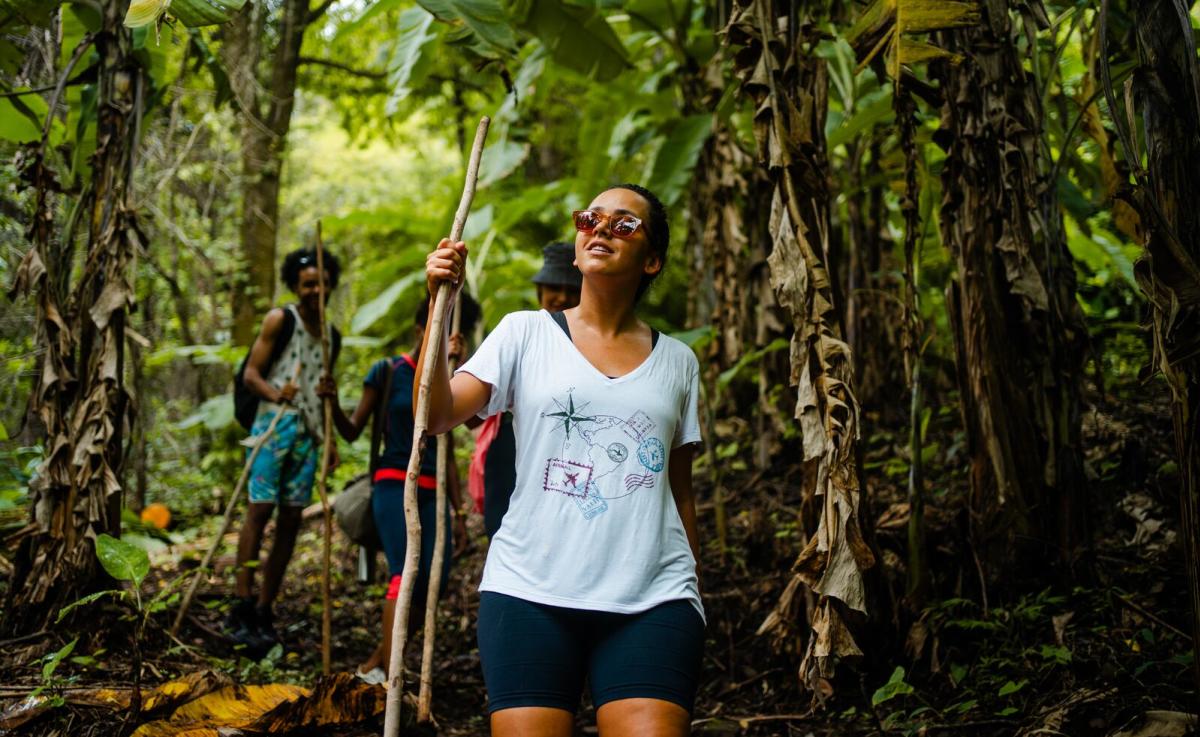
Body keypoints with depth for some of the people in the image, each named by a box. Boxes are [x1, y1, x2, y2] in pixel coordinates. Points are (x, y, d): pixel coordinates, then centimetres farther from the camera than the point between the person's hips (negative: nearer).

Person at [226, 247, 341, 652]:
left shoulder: (332, 336, 18)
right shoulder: (280, 319, 1)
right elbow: (250, 373, -5)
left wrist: (327, 440, 16)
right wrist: (274, 393, -26)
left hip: (307, 432, 6)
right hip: (274, 422, -6)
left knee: (291, 520, 3)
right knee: (260, 508, -14)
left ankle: (265, 610, 8)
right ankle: (242, 607, -13)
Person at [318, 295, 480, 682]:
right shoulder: (387, 371, 3)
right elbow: (352, 431, 4)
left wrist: (458, 512, 14)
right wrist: (333, 404, -17)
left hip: (433, 491, 5)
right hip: (393, 483, -5)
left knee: (433, 586, -4)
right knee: (405, 573, -22)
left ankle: (375, 663, 14)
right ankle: (391, 679, -28)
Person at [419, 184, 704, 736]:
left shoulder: (676, 361, 14)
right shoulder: (525, 333, 8)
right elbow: (437, 416, -3)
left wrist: (693, 596, 18)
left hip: (651, 601, 1)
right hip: (529, 590, -1)